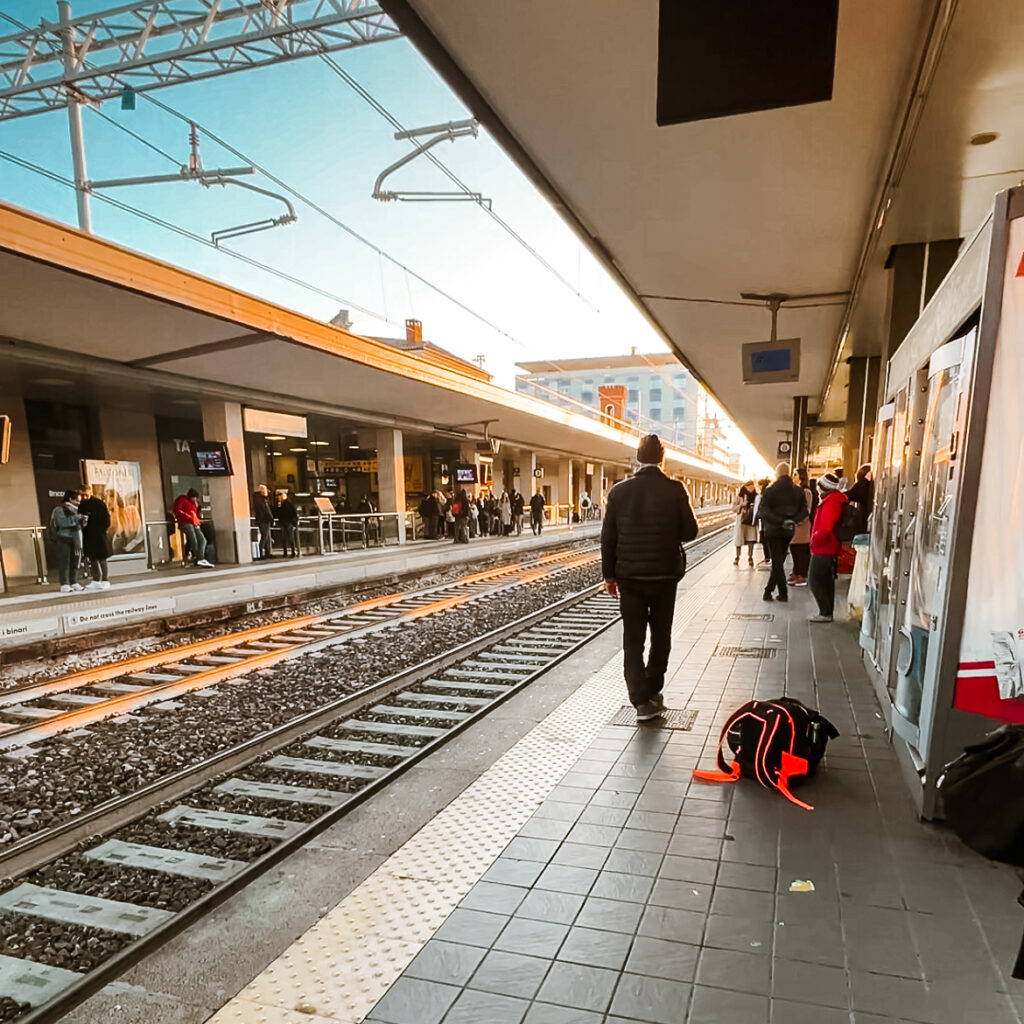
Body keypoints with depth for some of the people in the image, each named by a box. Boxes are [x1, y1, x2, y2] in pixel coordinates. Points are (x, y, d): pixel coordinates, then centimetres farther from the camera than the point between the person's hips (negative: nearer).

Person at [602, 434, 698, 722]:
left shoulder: (619, 491, -5)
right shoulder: (675, 490, -9)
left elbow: (608, 537, -3)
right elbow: (689, 531, -4)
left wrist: (609, 574, 6)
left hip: (630, 576, 0)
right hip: (665, 574, 0)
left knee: (633, 639, 7)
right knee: (661, 636, 17)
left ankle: (641, 700, 3)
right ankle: (652, 692, 27)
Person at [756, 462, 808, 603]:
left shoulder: (770, 490, -10)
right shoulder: (797, 491, 2)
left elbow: (762, 510, -19)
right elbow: (804, 511, -1)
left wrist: (780, 521, -19)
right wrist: (793, 521, -8)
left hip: (774, 531, -4)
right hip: (789, 531, 4)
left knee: (777, 562, 2)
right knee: (779, 561, 14)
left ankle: (783, 593, 0)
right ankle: (768, 591, 19)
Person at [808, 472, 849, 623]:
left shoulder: (830, 503, -19)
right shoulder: (838, 500, 12)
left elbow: (825, 528, -28)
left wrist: (815, 541, -13)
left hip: (823, 549, -10)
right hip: (832, 549, 10)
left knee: (814, 580, -6)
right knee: (827, 581, 15)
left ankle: (825, 613, -5)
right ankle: (828, 612, 21)